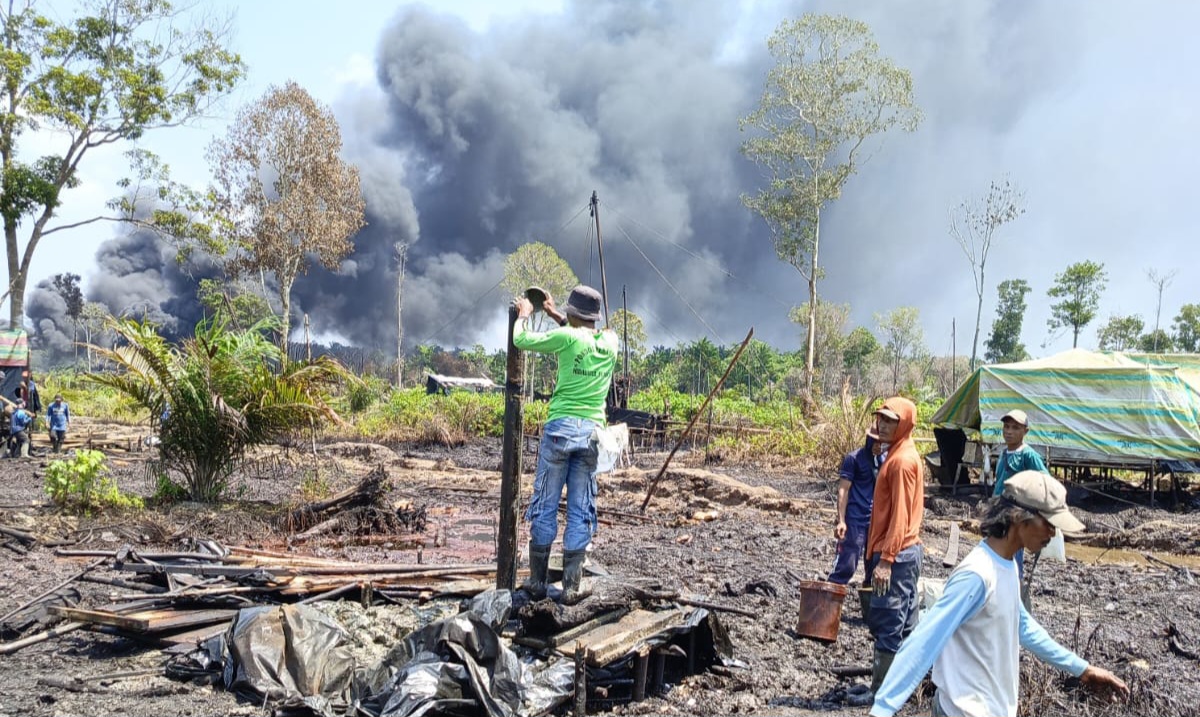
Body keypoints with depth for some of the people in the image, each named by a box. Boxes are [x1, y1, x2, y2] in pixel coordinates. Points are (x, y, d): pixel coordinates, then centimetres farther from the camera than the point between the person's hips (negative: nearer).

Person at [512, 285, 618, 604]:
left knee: (545, 504, 6)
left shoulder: (566, 337, -6)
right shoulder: (610, 342, 8)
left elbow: (521, 340, 3)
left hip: (560, 427, -3)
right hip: (592, 431, 3)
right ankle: (572, 586, 9)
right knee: (581, 510, 7)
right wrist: (554, 314, 36)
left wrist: (524, 315, 22)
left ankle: (537, 581, 12)